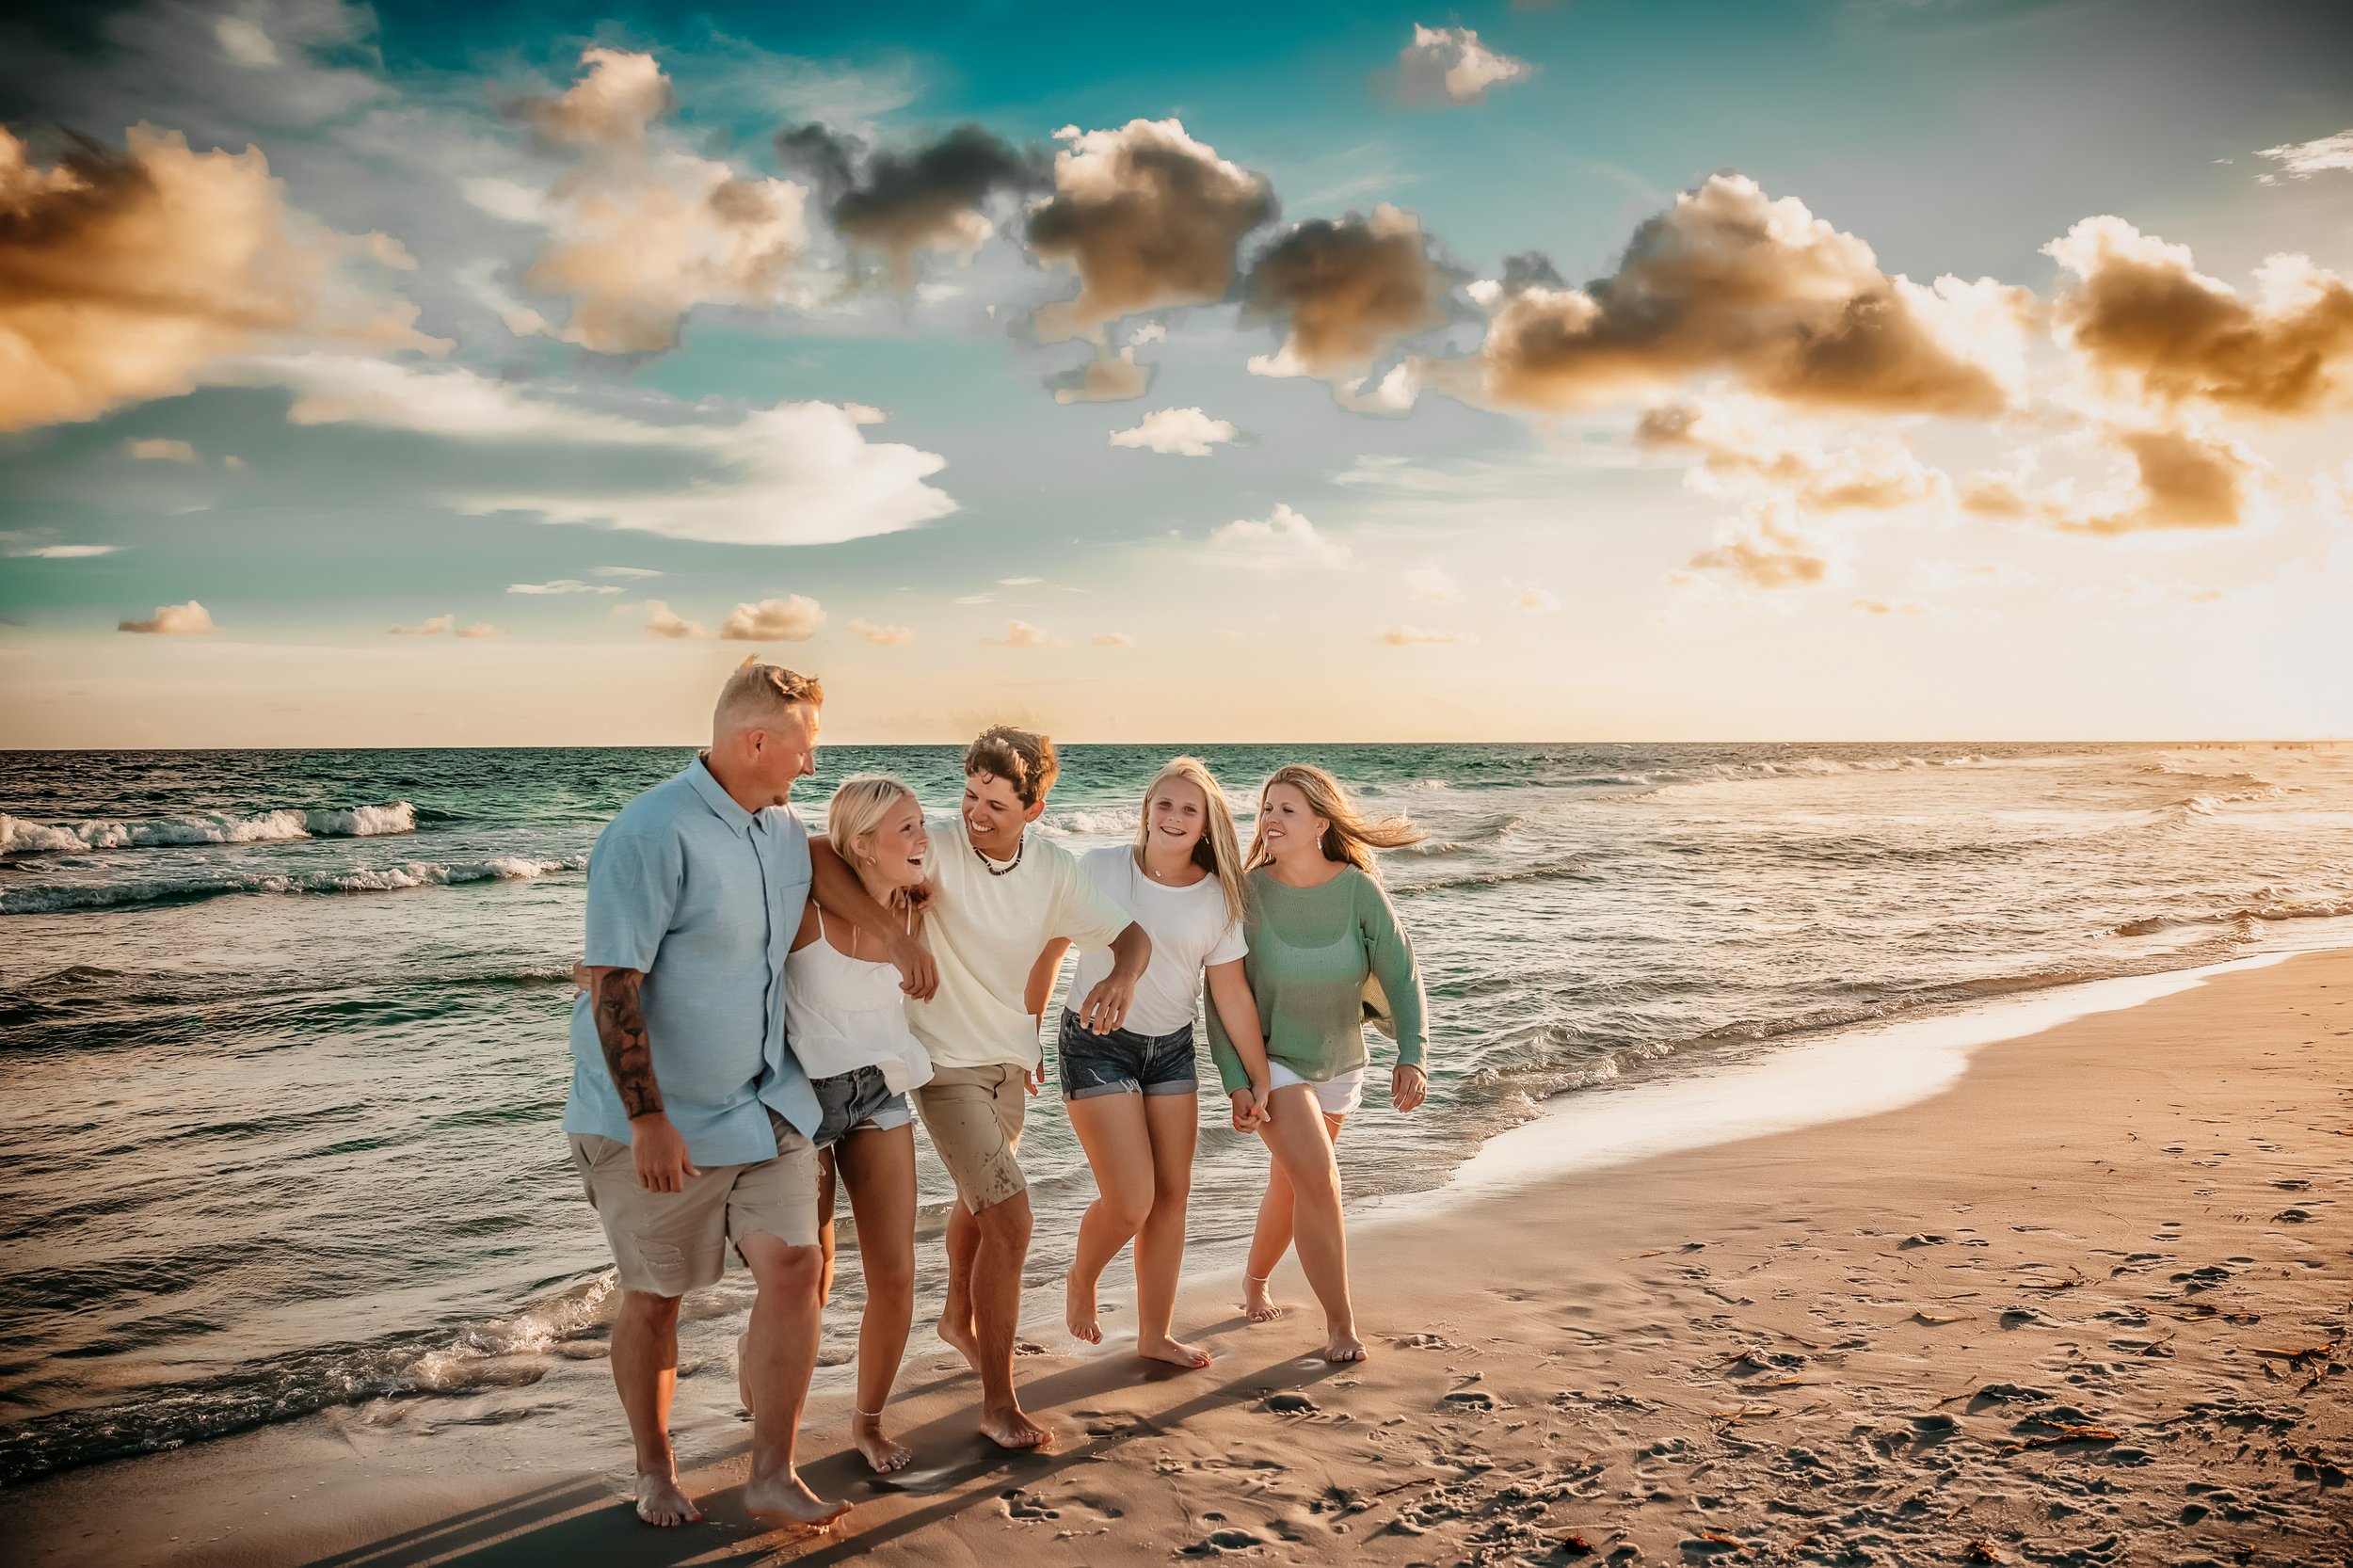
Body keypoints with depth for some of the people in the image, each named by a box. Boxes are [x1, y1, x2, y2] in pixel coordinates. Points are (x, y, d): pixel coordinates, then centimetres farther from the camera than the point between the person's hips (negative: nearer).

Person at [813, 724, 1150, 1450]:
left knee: (980, 1200, 27)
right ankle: (998, 1403, 0)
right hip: (946, 1062, -6)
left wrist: (1122, 977, -28)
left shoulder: (1053, 868, -9)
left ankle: (959, 1317, 55)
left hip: (1009, 1057, 6)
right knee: (1009, 1218, -13)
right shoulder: (936, 846, -24)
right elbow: (816, 855, -33)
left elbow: (1132, 933, -5)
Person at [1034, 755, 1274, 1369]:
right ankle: (1081, 1279, 22)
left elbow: (1231, 992, 2)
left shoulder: (1217, 896, -3)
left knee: (1172, 1197, 7)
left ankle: (1154, 1335, 22)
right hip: (1097, 1044, -4)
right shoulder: (1100, 868, -10)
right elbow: (1049, 949, -1)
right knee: (1130, 1202, -10)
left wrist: (1257, 1079, 3)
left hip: (1171, 1048, 4)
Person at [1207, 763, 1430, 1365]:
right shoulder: (1249, 894, -20)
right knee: (1320, 1182, -17)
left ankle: (1255, 1284, 45)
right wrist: (1237, 1084, -17)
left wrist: (1411, 1056, -29)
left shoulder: (1360, 890, -18)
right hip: (1272, 1060, -3)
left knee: (1290, 1185, 19)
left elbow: (1401, 975, -16)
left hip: (1339, 1065, 3)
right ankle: (1340, 1322, -1)